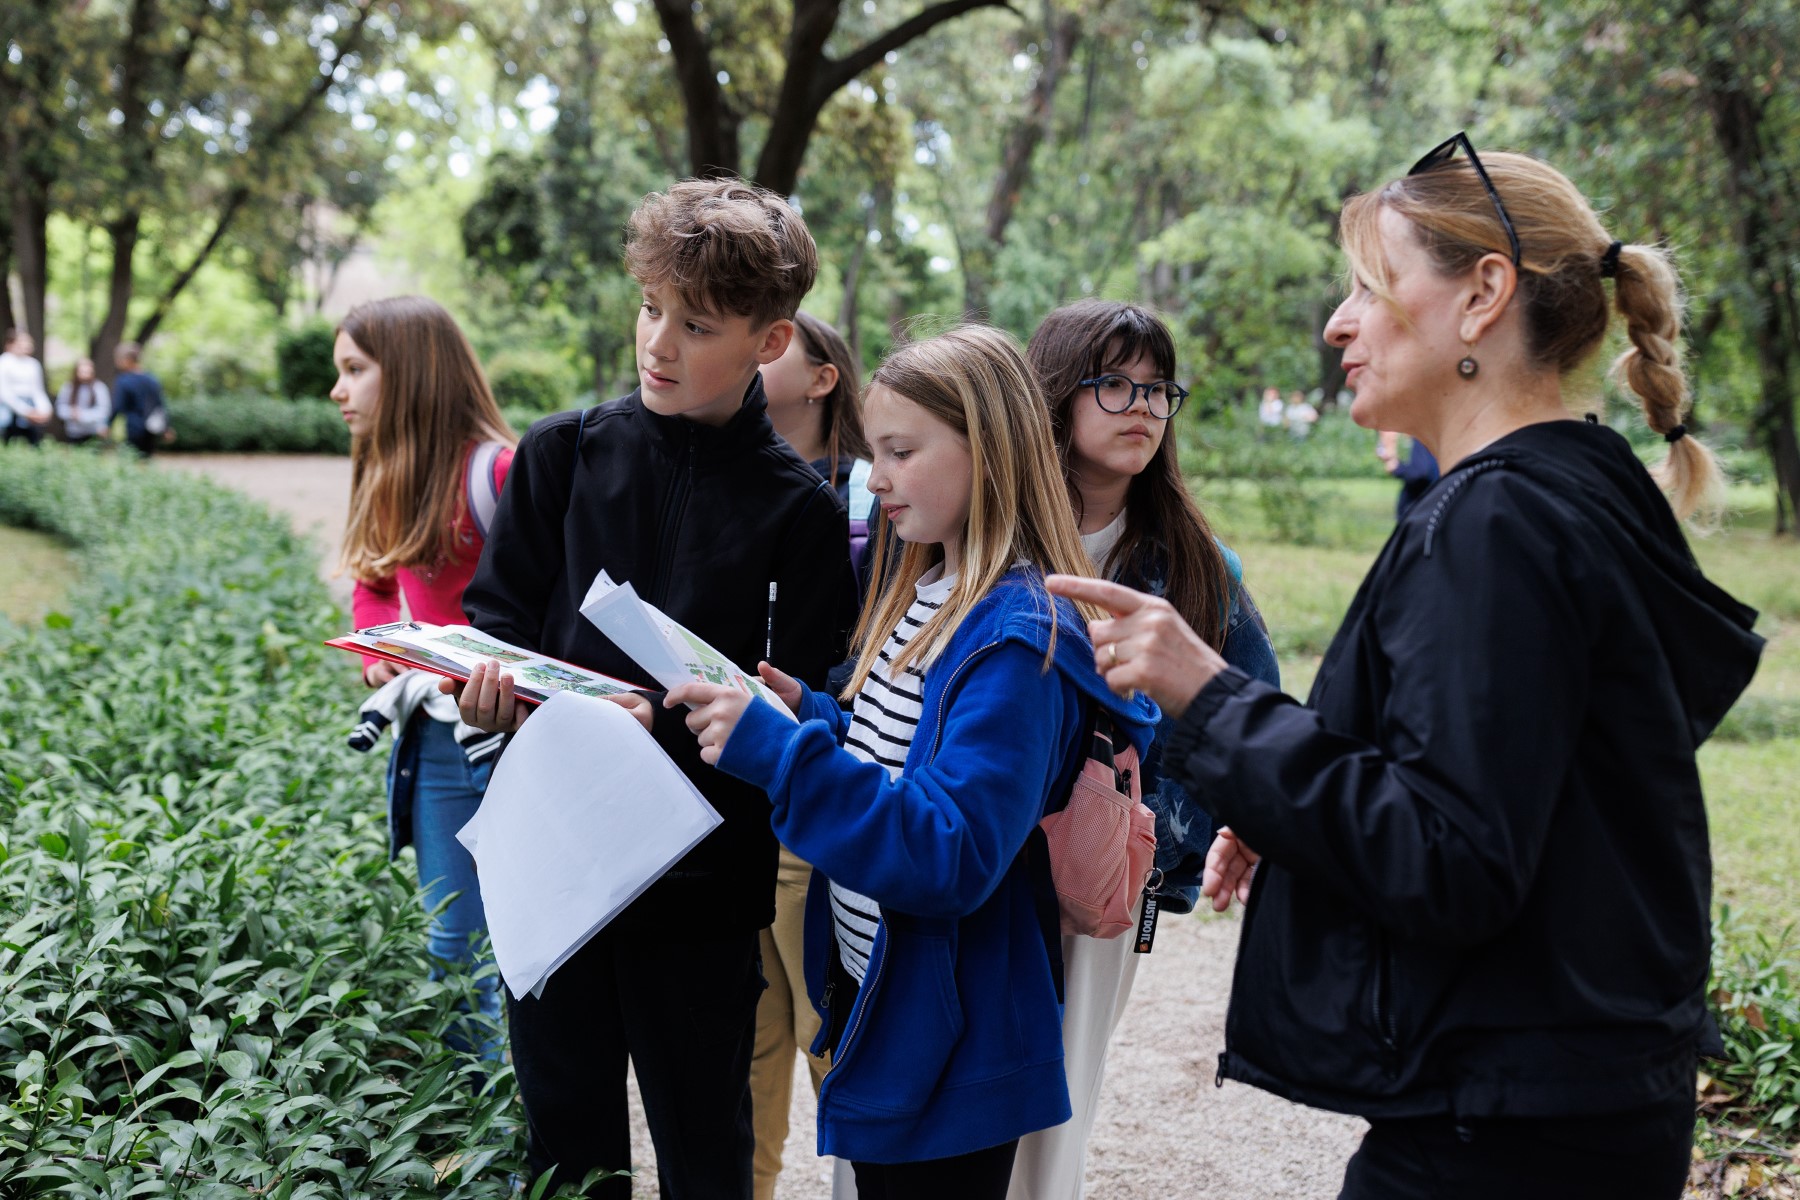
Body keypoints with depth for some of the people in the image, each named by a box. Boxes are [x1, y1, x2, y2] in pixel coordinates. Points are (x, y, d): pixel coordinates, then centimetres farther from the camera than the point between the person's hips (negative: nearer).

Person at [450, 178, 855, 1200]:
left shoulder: (802, 512, -6)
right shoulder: (564, 455, 3)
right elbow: (495, 613, 8)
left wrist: (659, 716, -25)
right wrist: (490, 677, -15)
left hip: (701, 885, -2)